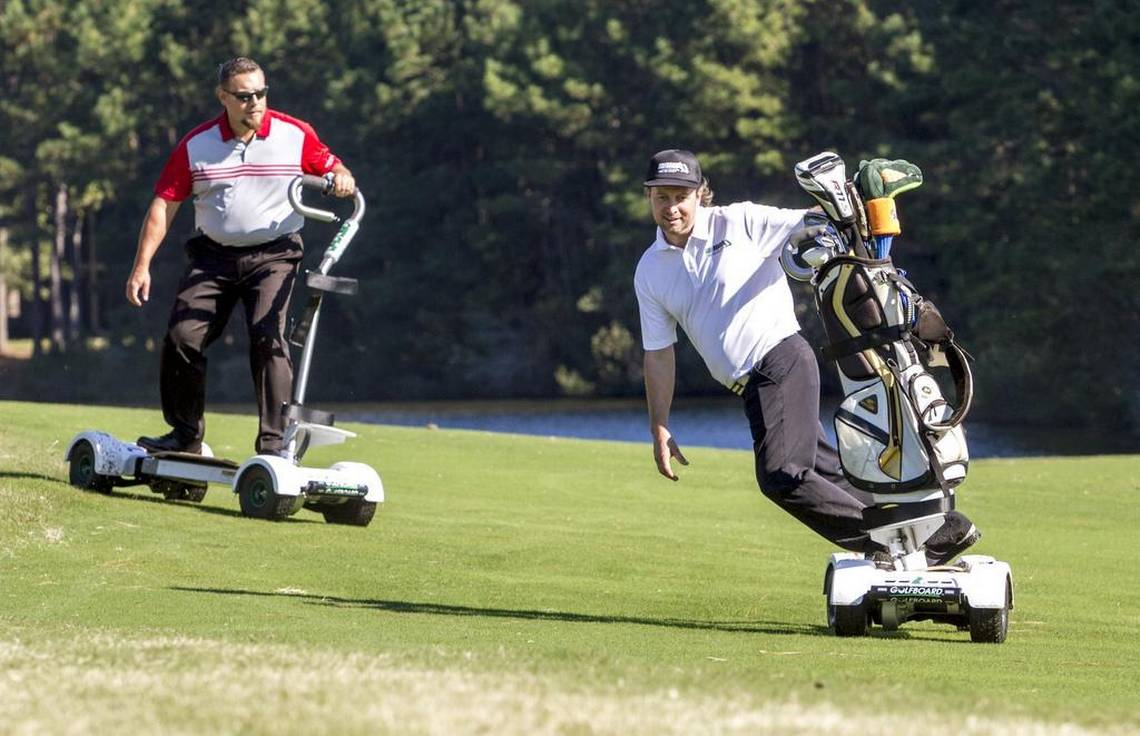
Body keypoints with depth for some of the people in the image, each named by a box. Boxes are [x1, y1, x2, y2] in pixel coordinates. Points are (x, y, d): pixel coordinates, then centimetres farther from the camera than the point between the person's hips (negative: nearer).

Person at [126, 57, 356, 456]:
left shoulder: (295, 135, -3)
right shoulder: (196, 145, -2)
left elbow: (330, 166, 11)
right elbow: (164, 203, 0)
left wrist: (341, 177, -16)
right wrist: (142, 266, -5)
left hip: (273, 254, -2)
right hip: (213, 255, 2)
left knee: (268, 338, -19)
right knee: (182, 337, -6)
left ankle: (273, 441, -18)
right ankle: (186, 434, 10)